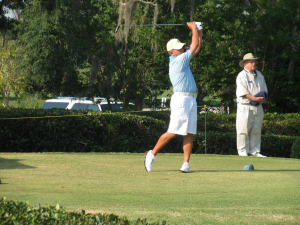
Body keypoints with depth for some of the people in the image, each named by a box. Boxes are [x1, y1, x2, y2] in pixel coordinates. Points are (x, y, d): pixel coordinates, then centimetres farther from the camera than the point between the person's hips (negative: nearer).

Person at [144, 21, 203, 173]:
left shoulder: (181, 59, 16)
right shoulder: (178, 61, -10)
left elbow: (196, 48, 25)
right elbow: (195, 45, -5)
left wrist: (199, 31, 18)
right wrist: (194, 29, 8)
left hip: (191, 100, 9)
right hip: (181, 99, -9)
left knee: (189, 133, 1)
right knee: (173, 132, -8)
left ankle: (186, 164, -3)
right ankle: (152, 154, 4)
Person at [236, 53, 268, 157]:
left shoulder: (259, 75, 18)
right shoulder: (242, 76, -4)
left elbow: (265, 90, 20)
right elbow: (243, 92, -14)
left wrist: (263, 99, -1)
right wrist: (254, 98, -21)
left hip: (258, 106, 7)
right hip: (245, 106, -7)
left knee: (256, 130, 7)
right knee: (243, 130, -6)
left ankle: (254, 151, 11)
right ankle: (243, 151, -3)